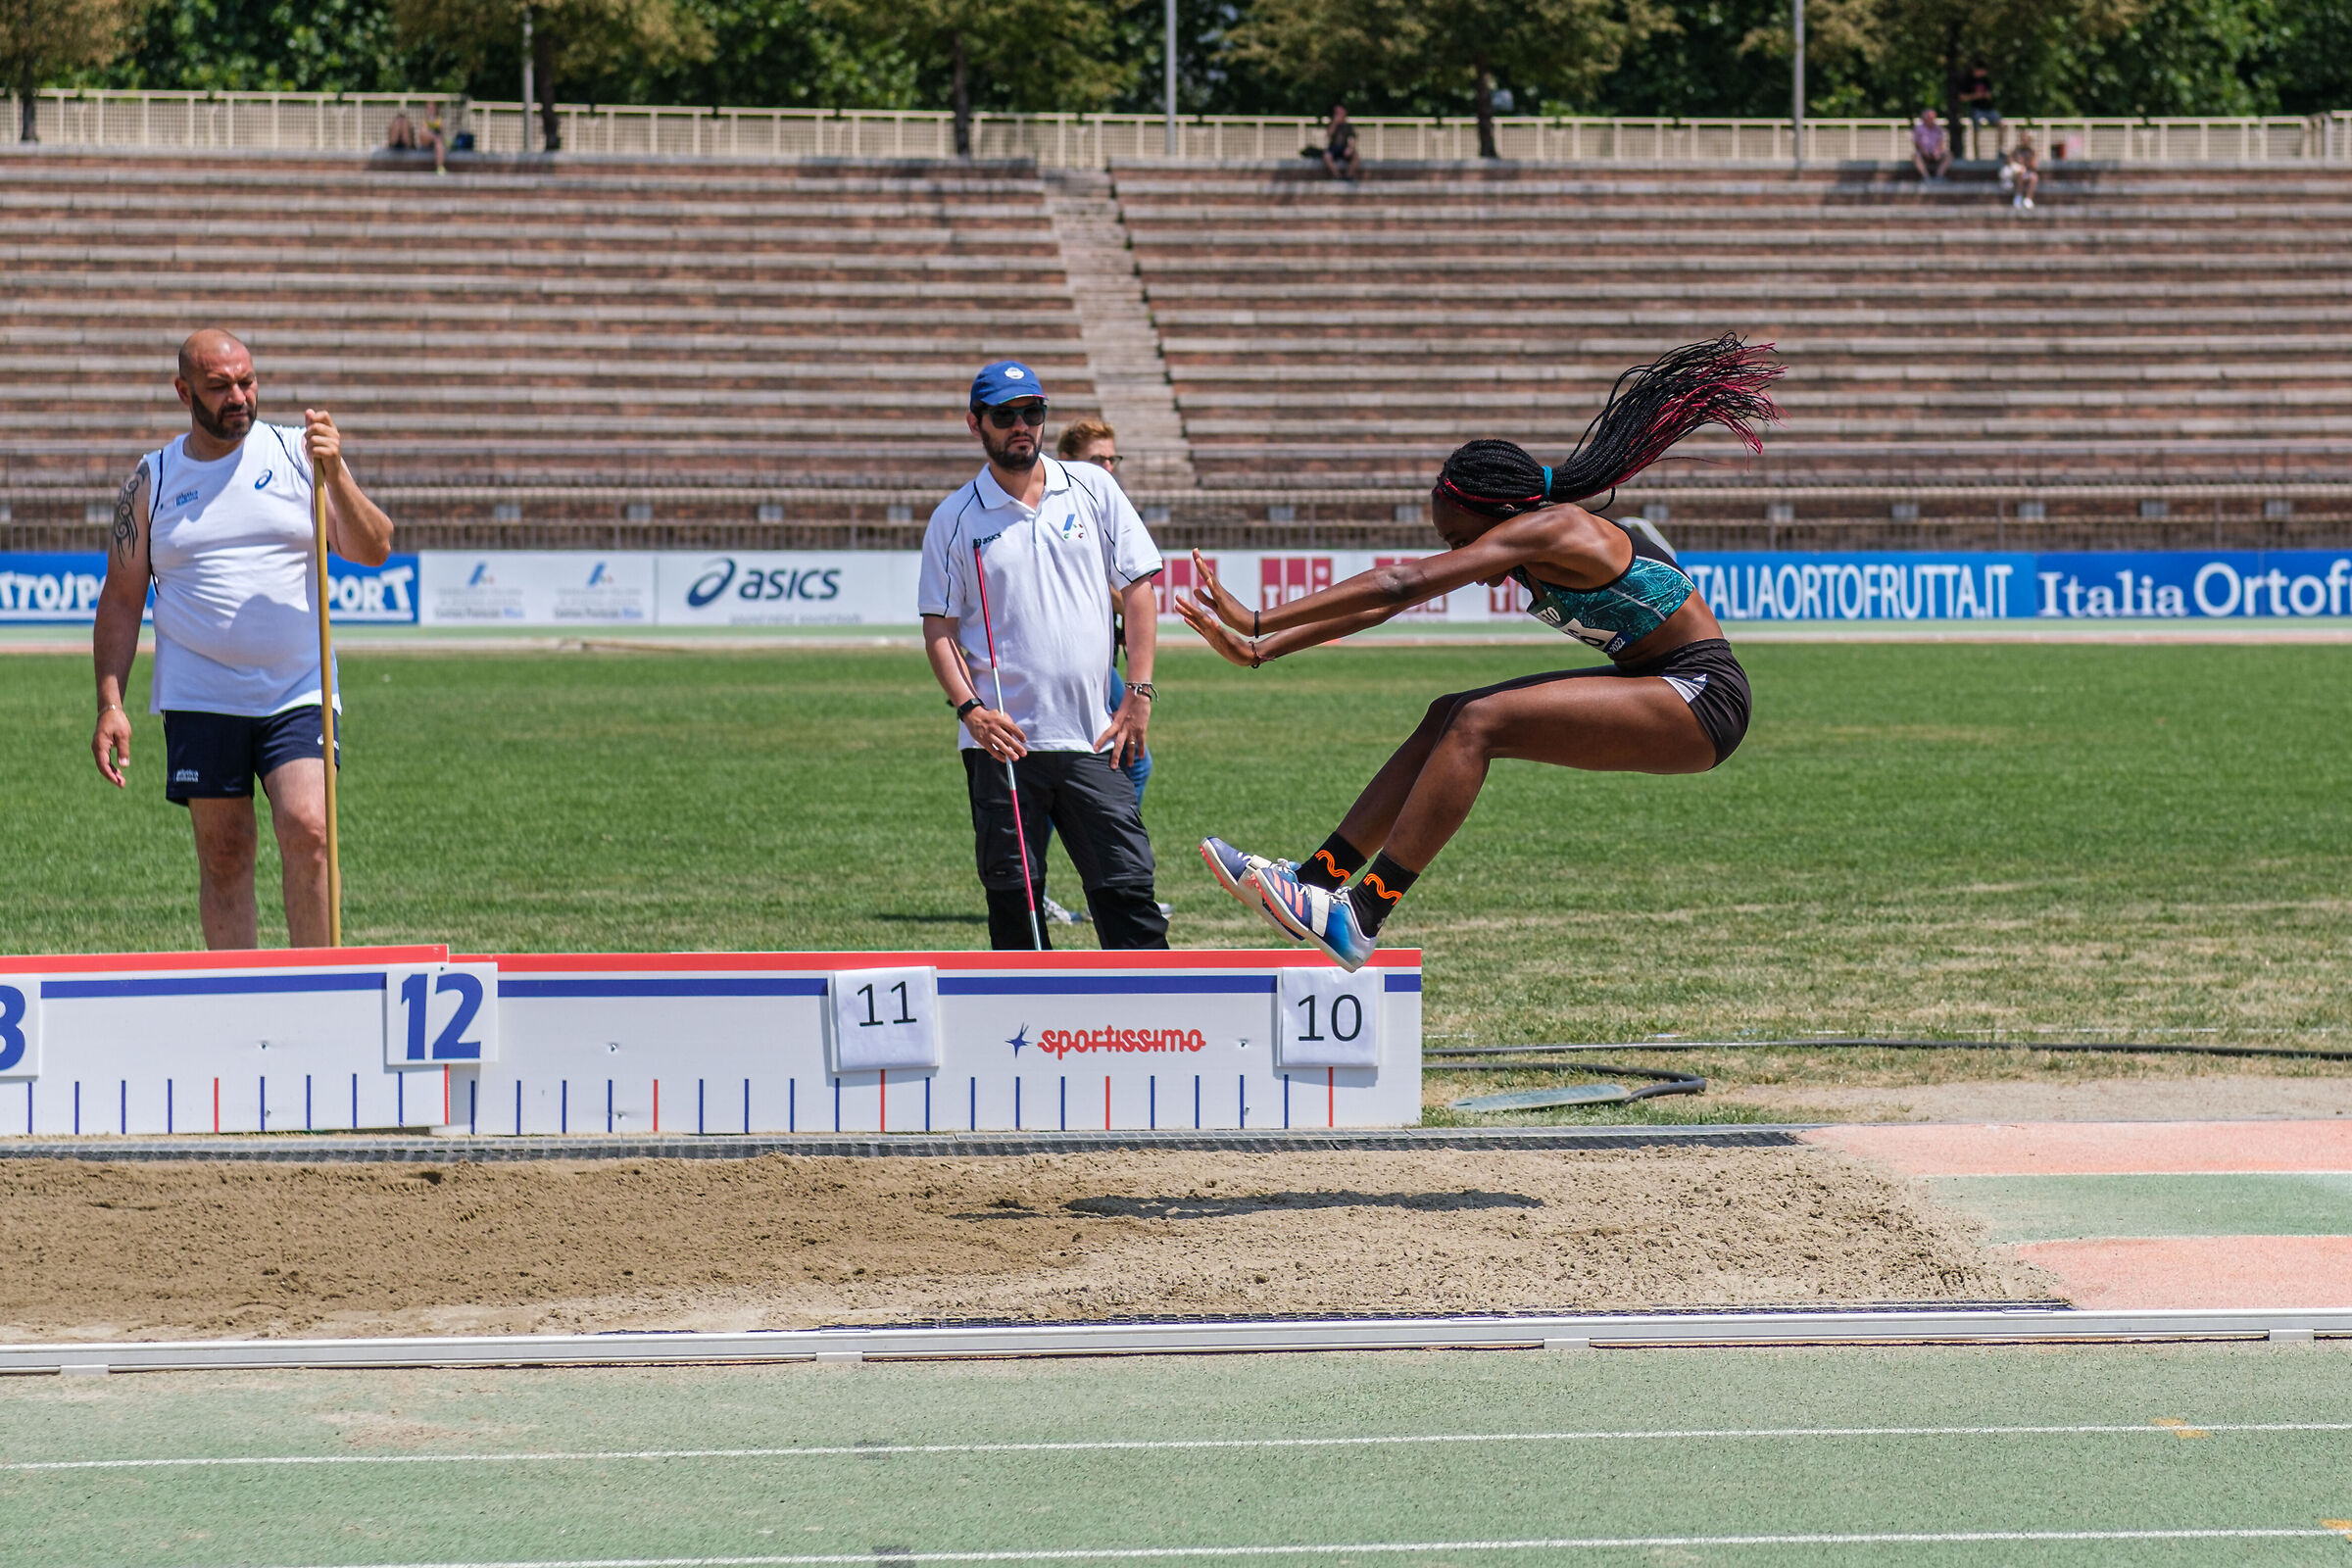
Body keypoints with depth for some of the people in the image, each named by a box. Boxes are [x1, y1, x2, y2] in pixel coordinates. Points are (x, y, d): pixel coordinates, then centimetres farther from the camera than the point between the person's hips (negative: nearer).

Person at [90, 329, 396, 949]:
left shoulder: (298, 452, 4)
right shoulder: (152, 480, 6)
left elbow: (373, 549, -2)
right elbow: (121, 599, 9)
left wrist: (334, 477, -17)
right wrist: (111, 704, 1)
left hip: (299, 692, -1)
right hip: (200, 701, 1)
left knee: (306, 829, -17)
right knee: (224, 856, 1)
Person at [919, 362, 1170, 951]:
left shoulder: (1092, 488, 7)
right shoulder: (954, 520, 4)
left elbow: (1139, 588, 7)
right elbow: (939, 628, 5)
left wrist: (1139, 694, -1)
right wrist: (969, 708, -11)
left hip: (1091, 739, 0)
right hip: (1002, 743, 0)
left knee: (1126, 885, -4)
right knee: (1013, 897, 1)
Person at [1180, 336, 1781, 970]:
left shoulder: (1546, 531, -21)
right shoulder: (1520, 543, 6)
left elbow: (1402, 585, -26)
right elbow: (1388, 600, 8)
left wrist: (1259, 621, -27)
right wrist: (1259, 651, 3)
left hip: (1699, 701, -10)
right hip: (1653, 688, 10)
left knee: (1479, 723, -21)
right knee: (1450, 716, 3)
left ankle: (1362, 919, -25)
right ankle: (1318, 879, 1)